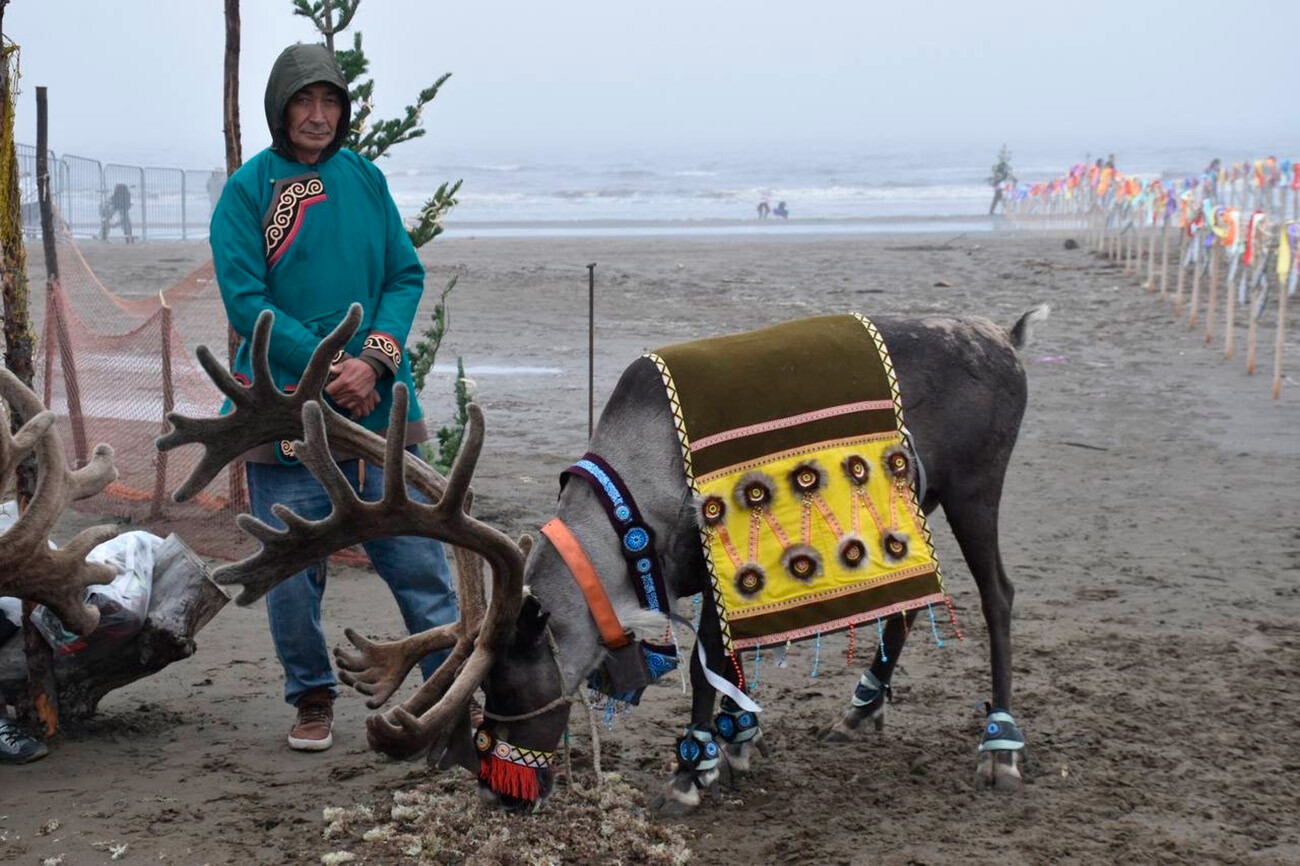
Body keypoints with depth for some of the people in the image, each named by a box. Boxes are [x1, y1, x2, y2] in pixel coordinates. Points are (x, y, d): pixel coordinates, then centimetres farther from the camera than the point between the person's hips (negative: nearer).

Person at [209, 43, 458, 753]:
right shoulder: (248, 190, -1)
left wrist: (373, 361, -10)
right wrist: (328, 370, -15)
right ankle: (312, 699, 22)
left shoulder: (365, 178, 9)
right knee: (292, 569, 5)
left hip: (381, 405, 2)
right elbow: (245, 300, -8)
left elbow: (406, 275, 6)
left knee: (417, 555, 3)